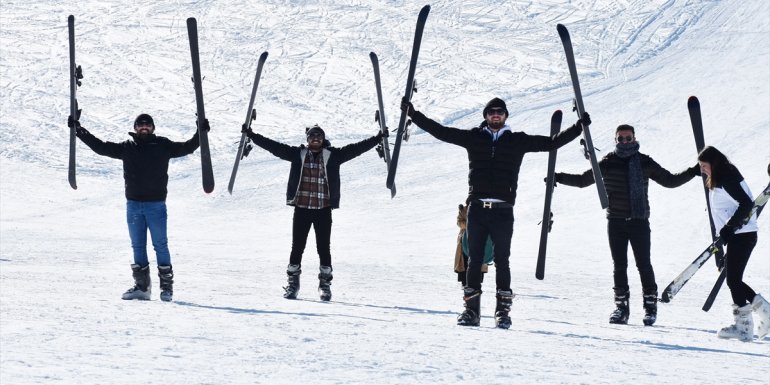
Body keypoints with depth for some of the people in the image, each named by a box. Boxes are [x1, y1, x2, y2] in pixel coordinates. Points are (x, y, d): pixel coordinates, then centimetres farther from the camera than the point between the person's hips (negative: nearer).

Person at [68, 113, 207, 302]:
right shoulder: (127, 148, 8)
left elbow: (187, 148, 1)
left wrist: (201, 133, -12)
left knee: (160, 245, -2)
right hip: (133, 204, 3)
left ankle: (167, 285, 3)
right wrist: (79, 131, 7)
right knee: (137, 246, 7)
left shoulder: (163, 146, 3)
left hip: (156, 204, -3)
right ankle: (141, 286, 13)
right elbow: (101, 147, 10)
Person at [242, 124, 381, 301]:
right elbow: (274, 146, 3)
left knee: (324, 247, 2)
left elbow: (356, 148, 1)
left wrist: (378, 139, -4)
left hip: (324, 209, 0)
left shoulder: (333, 155, 4)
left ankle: (325, 284, 13)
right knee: (297, 246, 3)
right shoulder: (298, 154, 5)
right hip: (301, 208, 0)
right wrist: (252, 135, -1)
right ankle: (293, 283, 14)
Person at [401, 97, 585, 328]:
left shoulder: (518, 141, 8)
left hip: (503, 211, -1)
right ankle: (471, 309, 7)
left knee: (502, 261, 0)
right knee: (474, 260, 3)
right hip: (477, 207, 1)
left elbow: (551, 143, 9)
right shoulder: (473, 138, 10)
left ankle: (503, 310, 4)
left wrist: (579, 127, 4)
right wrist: (412, 113, 8)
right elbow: (440, 131, 11)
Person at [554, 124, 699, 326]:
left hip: (639, 220, -1)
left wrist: (693, 172, 2)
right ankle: (621, 306, 9)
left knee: (644, 264, -2)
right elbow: (583, 180, 13)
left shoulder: (644, 163, 4)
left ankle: (650, 305, 9)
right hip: (616, 221, 1)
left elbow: (669, 181, 12)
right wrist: (559, 178, 3)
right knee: (619, 265, 2)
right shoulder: (607, 163, 5)